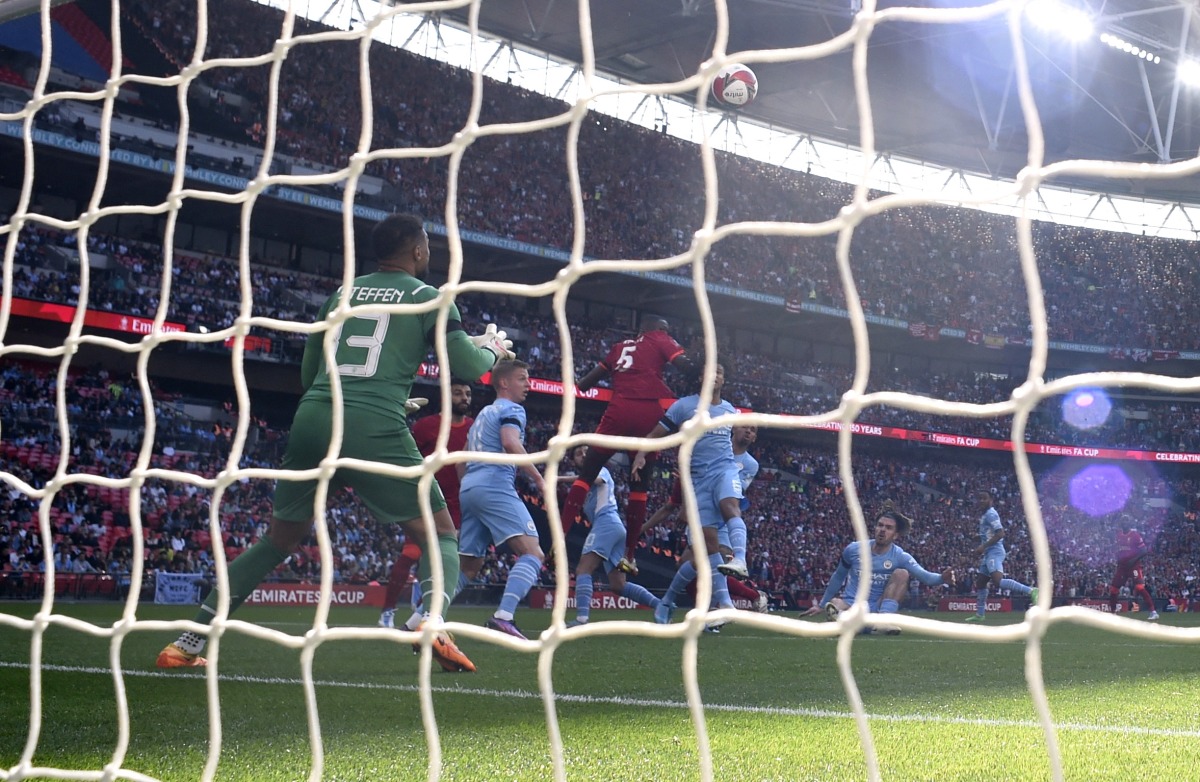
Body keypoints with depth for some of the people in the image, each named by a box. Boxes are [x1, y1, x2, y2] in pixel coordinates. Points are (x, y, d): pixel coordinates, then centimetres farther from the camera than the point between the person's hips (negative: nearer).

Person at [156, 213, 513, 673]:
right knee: (440, 533, 9)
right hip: (374, 428, -5)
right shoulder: (427, 297, 8)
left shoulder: (342, 293, 22)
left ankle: (186, 643, 17)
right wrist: (492, 348, 25)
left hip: (311, 418, 5)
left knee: (280, 540, 20)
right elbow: (469, 368, 2)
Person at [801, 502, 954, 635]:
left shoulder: (900, 557, -4)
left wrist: (942, 578, -42)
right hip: (850, 605, -1)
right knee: (833, 605, -36)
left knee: (901, 573, -22)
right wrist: (821, 604, 24)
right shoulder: (853, 550, 2)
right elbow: (838, 577, 18)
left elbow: (924, 576, -20)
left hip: (878, 609, 1)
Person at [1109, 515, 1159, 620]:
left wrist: (1134, 559, -21)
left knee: (1140, 588, -21)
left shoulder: (1135, 534, -9)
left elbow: (1144, 550, -11)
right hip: (1122, 566, 7)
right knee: (1113, 589, 9)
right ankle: (1113, 612, 26)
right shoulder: (1119, 534, 10)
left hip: (1134, 565, -7)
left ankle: (1153, 612, -20)